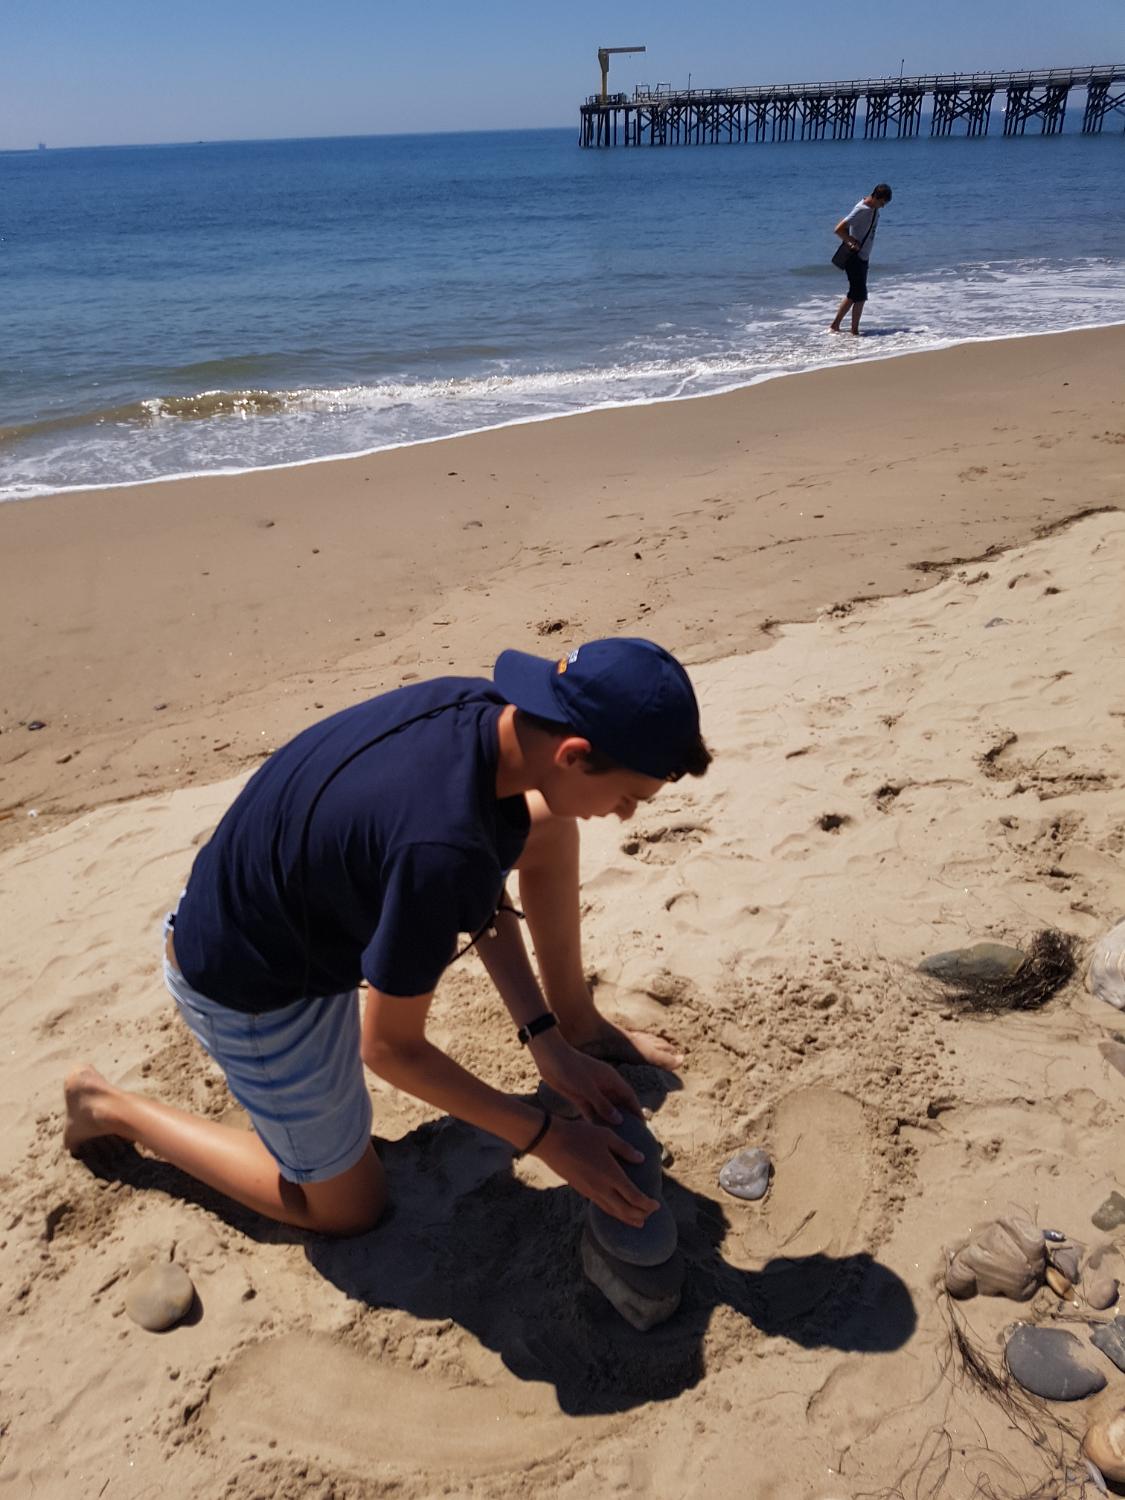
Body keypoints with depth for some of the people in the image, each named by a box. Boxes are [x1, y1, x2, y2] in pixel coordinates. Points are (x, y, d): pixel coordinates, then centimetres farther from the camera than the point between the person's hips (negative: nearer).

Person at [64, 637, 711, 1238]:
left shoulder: (489, 708, -17)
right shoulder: (440, 849, -41)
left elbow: (484, 896, -3)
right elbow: (390, 1046, -26)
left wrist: (548, 1040, -5)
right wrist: (546, 1137, -16)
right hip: (250, 983, -7)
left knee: (547, 825, -2)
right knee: (347, 1207, 14)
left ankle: (578, 1025, 15)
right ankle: (111, 1107, 21)